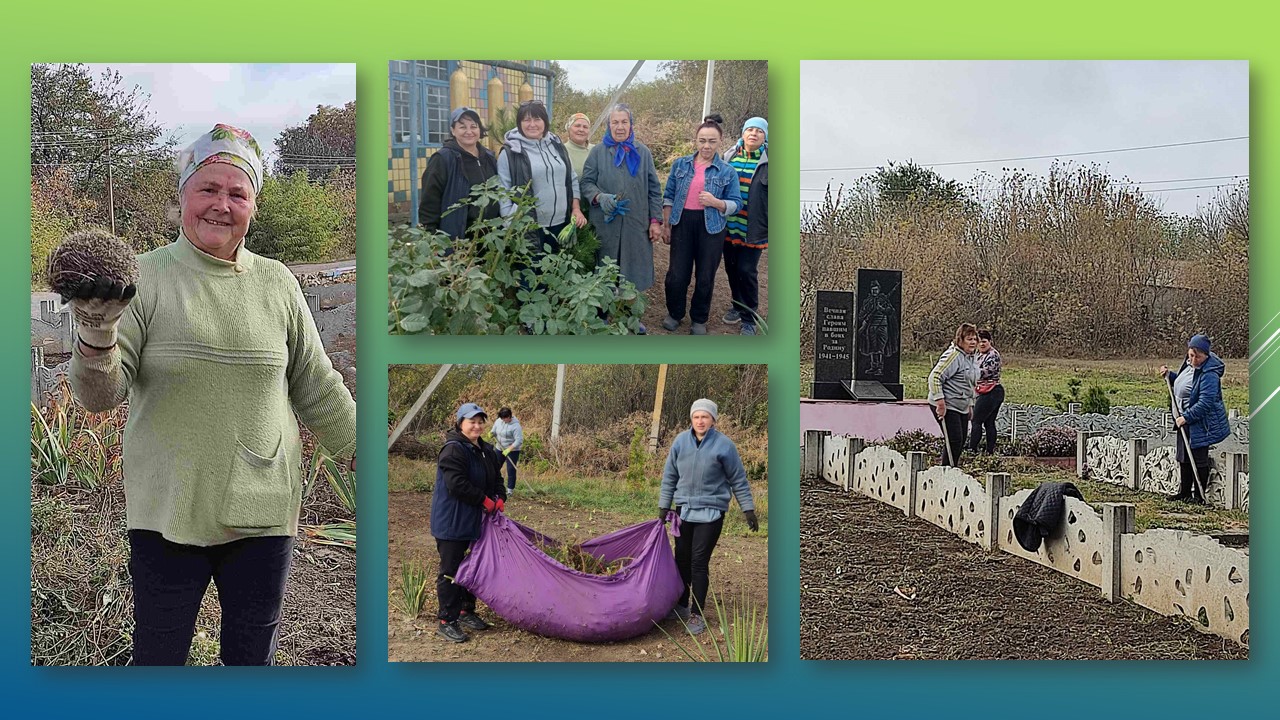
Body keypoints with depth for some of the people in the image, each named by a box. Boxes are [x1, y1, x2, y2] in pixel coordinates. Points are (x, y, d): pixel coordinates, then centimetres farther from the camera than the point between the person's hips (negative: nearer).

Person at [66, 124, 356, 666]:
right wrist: (98, 331, -30)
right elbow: (99, 396, -11)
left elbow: (317, 391, 12)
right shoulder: (145, 277, -4)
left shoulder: (277, 283, 4)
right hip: (167, 513, -2)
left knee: (253, 658, 16)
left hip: (264, 512, 2)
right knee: (158, 657, 11)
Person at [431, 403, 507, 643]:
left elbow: (496, 478, 17)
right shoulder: (453, 450, -16)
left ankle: (466, 612, 30)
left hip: (475, 522, 9)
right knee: (451, 571, -2)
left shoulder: (486, 451, 12)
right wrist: (486, 501, -17)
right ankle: (446, 621, 4)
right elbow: (457, 484, -25)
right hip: (452, 522, -9)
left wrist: (500, 499, -3)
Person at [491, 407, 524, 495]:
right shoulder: (499, 421, -1)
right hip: (500, 449, 6)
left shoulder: (515, 426, -21)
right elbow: (494, 431, 14)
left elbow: (519, 440, -24)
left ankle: (510, 489, 7)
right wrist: (491, 433, -12)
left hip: (512, 450, -6)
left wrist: (509, 449, -30)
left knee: (511, 470, -4)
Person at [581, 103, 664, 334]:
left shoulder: (642, 152, 6)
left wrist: (656, 220, 3)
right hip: (606, 222, -1)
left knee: (633, 271, 8)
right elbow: (587, 182, 2)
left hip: (637, 224, 2)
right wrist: (600, 197, -19)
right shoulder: (598, 152, 2)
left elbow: (654, 189, 8)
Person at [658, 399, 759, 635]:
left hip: (711, 512, -4)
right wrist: (663, 507, 8)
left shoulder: (724, 445, -9)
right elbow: (669, 476, 7)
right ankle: (680, 606, 27)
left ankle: (697, 614, 5)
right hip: (684, 509, 4)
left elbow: (738, 480, -1)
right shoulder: (681, 441, -1)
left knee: (699, 562, -6)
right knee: (681, 559, 10)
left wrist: (748, 510, 0)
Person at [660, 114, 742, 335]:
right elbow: (669, 196, 8)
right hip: (682, 224, 1)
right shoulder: (680, 164, 4)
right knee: (677, 274, 2)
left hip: (711, 228, -1)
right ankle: (674, 313, 25)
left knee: (705, 276, 8)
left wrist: (716, 202, -20)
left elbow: (736, 203, -1)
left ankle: (699, 319, 26)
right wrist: (666, 225, 5)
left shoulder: (727, 172, -2)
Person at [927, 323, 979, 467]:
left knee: (961, 442, 10)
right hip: (947, 406, -10)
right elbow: (935, 377, -23)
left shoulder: (970, 357, 15)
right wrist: (940, 401, -26)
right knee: (954, 441, -12)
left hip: (962, 407, 10)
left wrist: (970, 405, 25)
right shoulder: (953, 355, -16)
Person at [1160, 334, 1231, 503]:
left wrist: (1186, 417, -27)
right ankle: (1185, 491, 28)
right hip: (1186, 421, 9)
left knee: (1199, 459, 0)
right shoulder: (1189, 365, 6)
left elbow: (1205, 403, -27)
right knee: (1184, 457, 16)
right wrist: (1169, 376, 9)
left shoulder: (1209, 374, -23)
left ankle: (1199, 495, 10)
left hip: (1201, 424, -9)